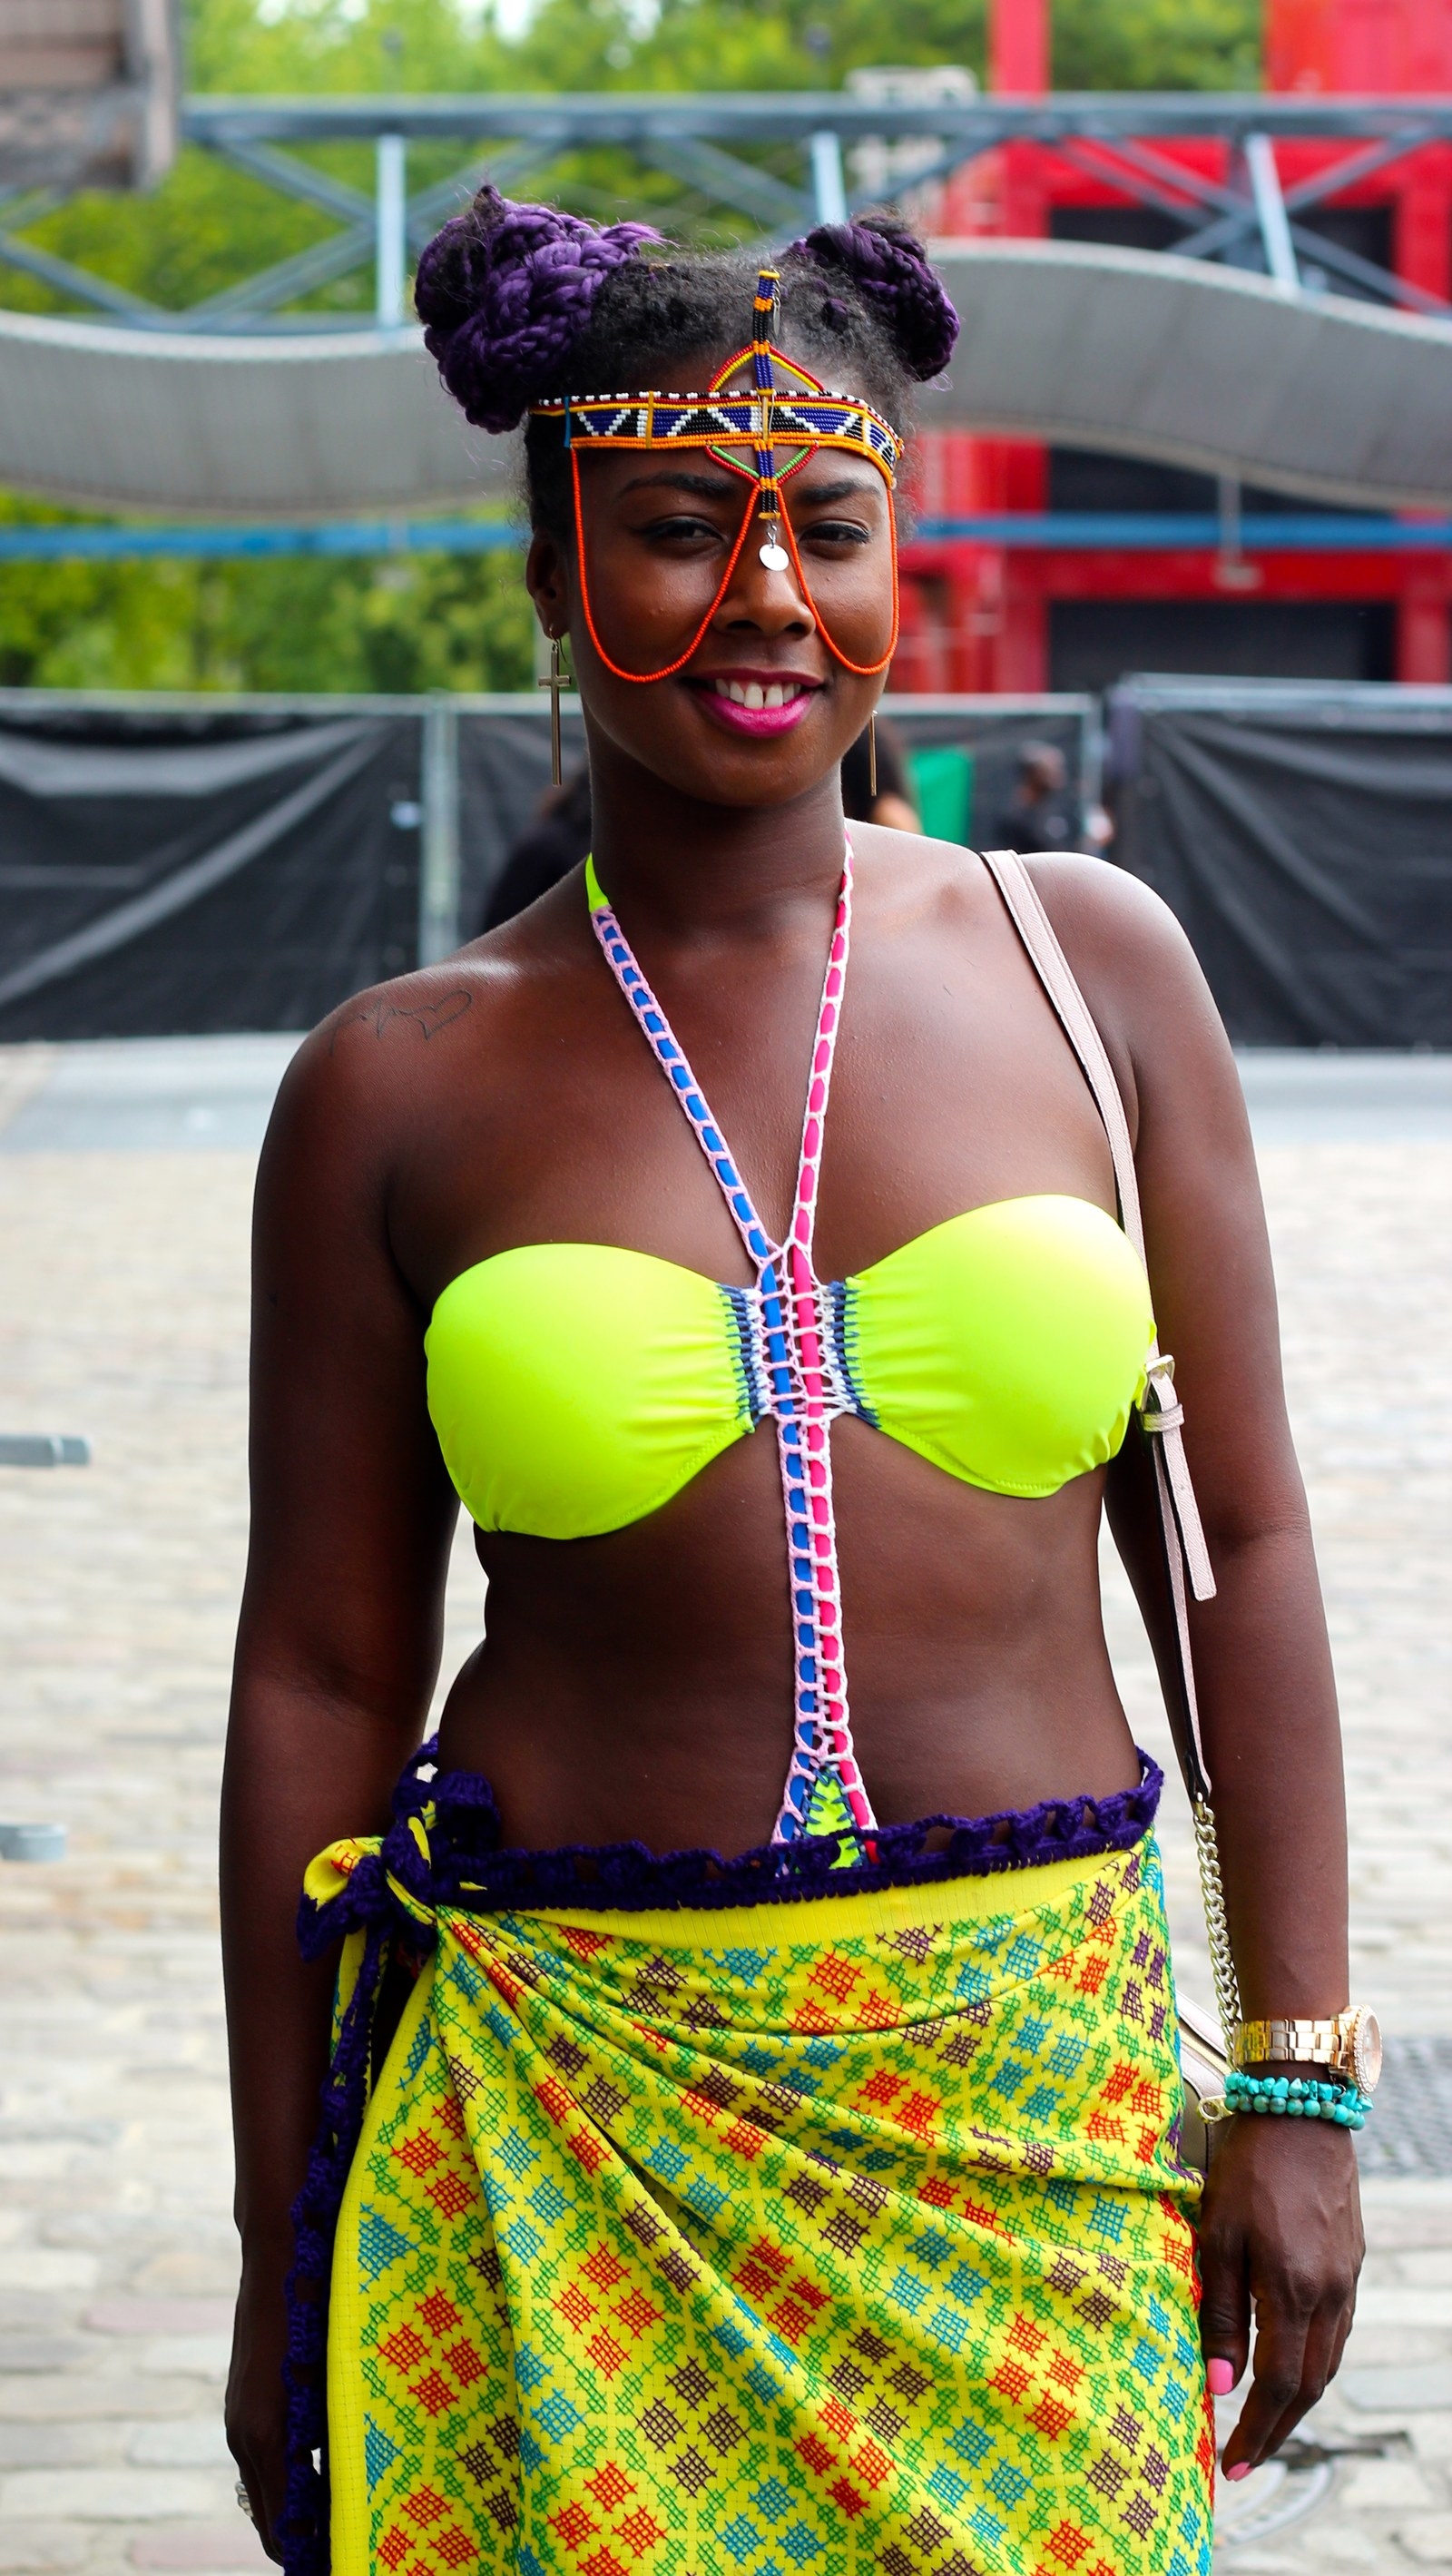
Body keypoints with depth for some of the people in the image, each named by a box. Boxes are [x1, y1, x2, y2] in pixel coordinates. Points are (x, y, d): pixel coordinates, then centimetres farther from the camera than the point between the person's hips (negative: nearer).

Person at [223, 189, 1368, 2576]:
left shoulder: (1089, 962, 3)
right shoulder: (400, 1085, 0)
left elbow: (1237, 1543, 6)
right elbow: (321, 1676, 3)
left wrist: (1298, 2079, 2)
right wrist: (284, 2252, 3)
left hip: (1045, 2096, 1)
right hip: (566, 2102, -1)